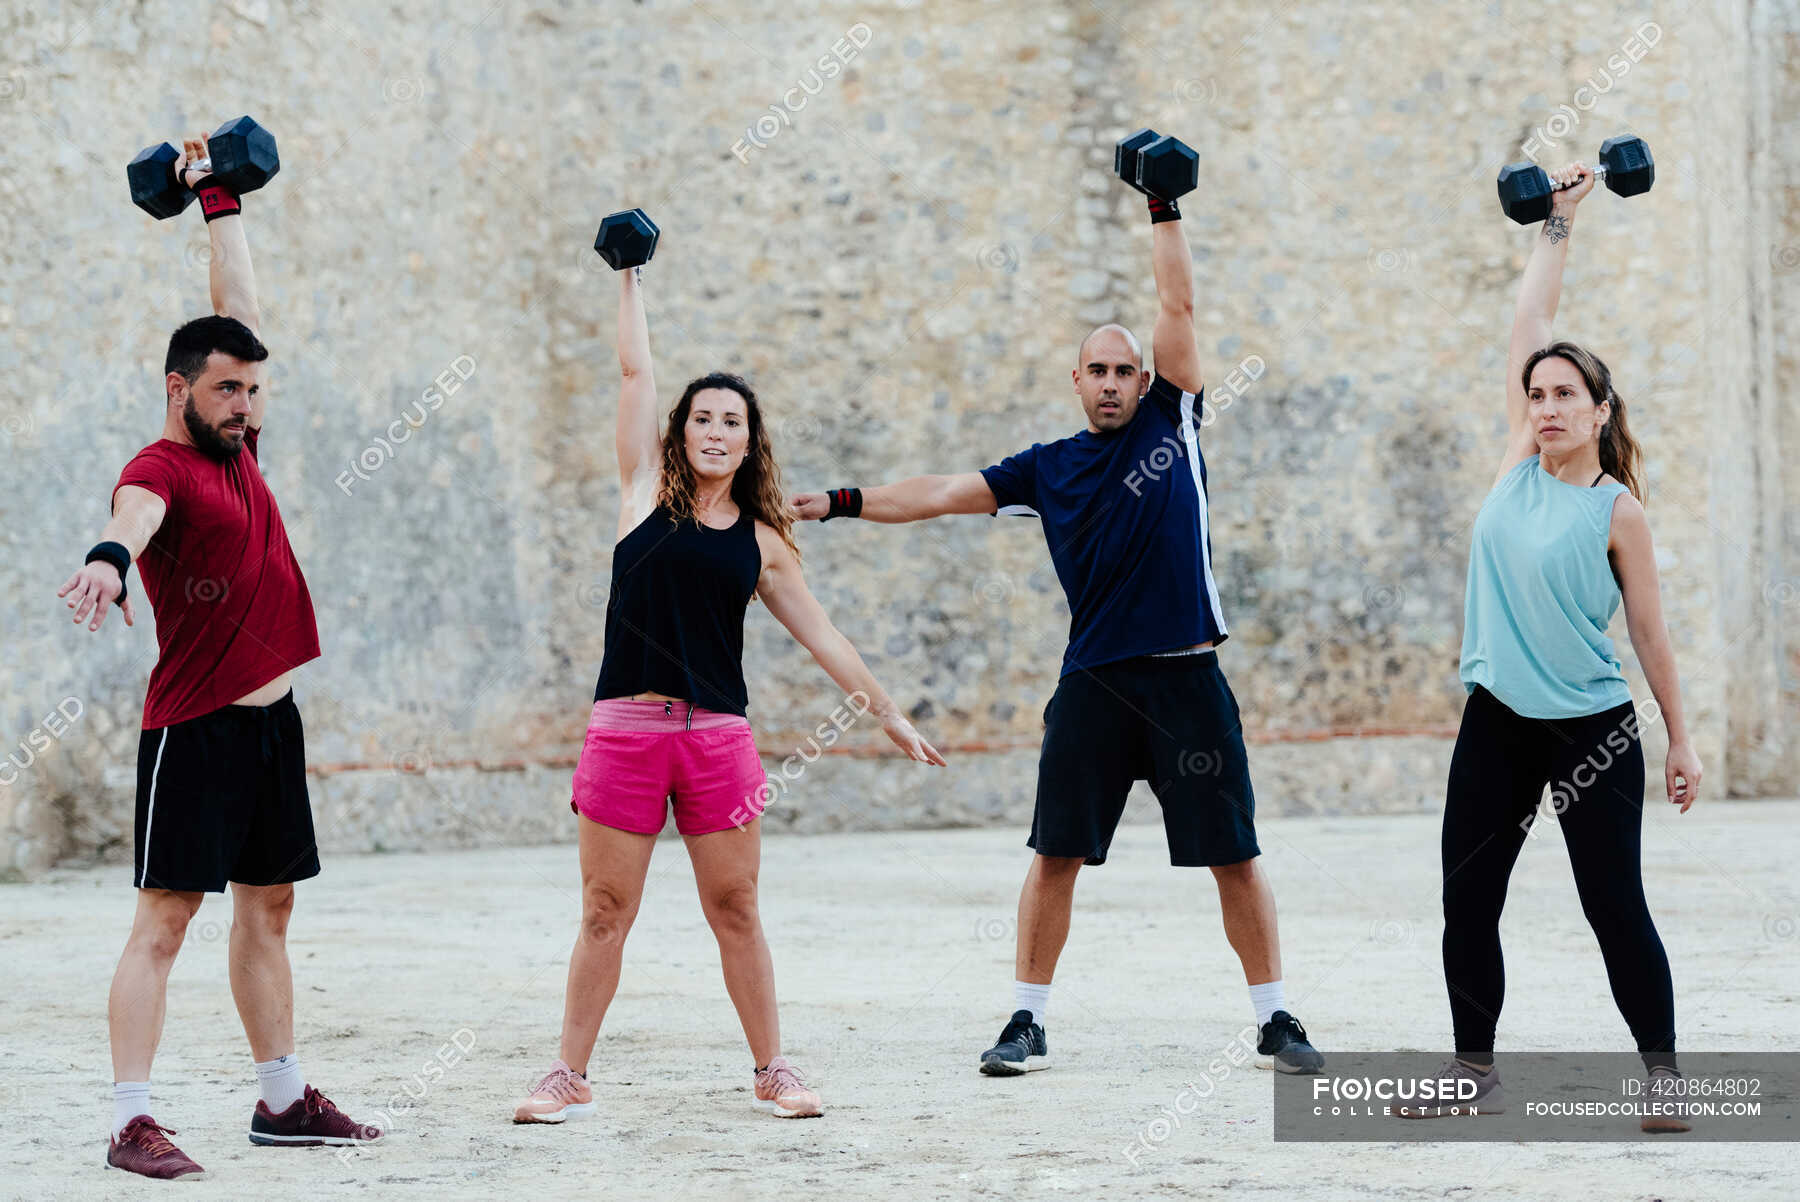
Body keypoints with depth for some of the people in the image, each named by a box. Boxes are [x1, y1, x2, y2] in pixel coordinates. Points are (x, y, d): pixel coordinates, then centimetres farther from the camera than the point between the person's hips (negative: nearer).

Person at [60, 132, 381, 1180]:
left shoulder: (238, 447, 11)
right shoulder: (164, 466, -13)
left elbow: (241, 304, 20)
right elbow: (139, 508, -38)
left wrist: (221, 200, 21)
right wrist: (110, 556, -59)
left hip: (274, 718, 9)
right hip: (196, 727, -9)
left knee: (269, 909, 13)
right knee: (165, 918, -8)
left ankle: (284, 1099, 21)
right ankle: (134, 1122, -10)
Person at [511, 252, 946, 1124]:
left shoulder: (761, 540, 11)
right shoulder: (648, 492, 7)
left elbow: (821, 636, 17)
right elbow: (634, 373, 7)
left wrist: (888, 713, 17)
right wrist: (628, 278, 11)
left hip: (718, 738, 1)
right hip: (626, 727, -1)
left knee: (735, 913, 6)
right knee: (604, 914, 1)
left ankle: (771, 1070, 16)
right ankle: (570, 1076, 9)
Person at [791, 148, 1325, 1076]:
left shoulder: (1171, 424, 6)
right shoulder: (1050, 468, 11)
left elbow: (1177, 306, 3)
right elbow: (943, 494, 12)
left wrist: (1165, 213, 1)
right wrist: (842, 503, 8)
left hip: (1187, 676, -2)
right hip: (1094, 679, 2)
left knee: (1234, 855, 1)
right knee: (1055, 853, 2)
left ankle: (1275, 1022, 10)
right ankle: (1027, 1023, 11)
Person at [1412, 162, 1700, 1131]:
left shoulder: (1617, 512, -7)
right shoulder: (1519, 467, 4)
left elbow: (1649, 631, -1)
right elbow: (1528, 326, 4)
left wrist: (1681, 740, 1)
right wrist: (1556, 225, 8)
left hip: (1592, 730, -5)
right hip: (1497, 722, 5)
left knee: (1614, 907, -2)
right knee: (1467, 901, 6)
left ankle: (1663, 1075, 7)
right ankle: (1475, 1073, 17)